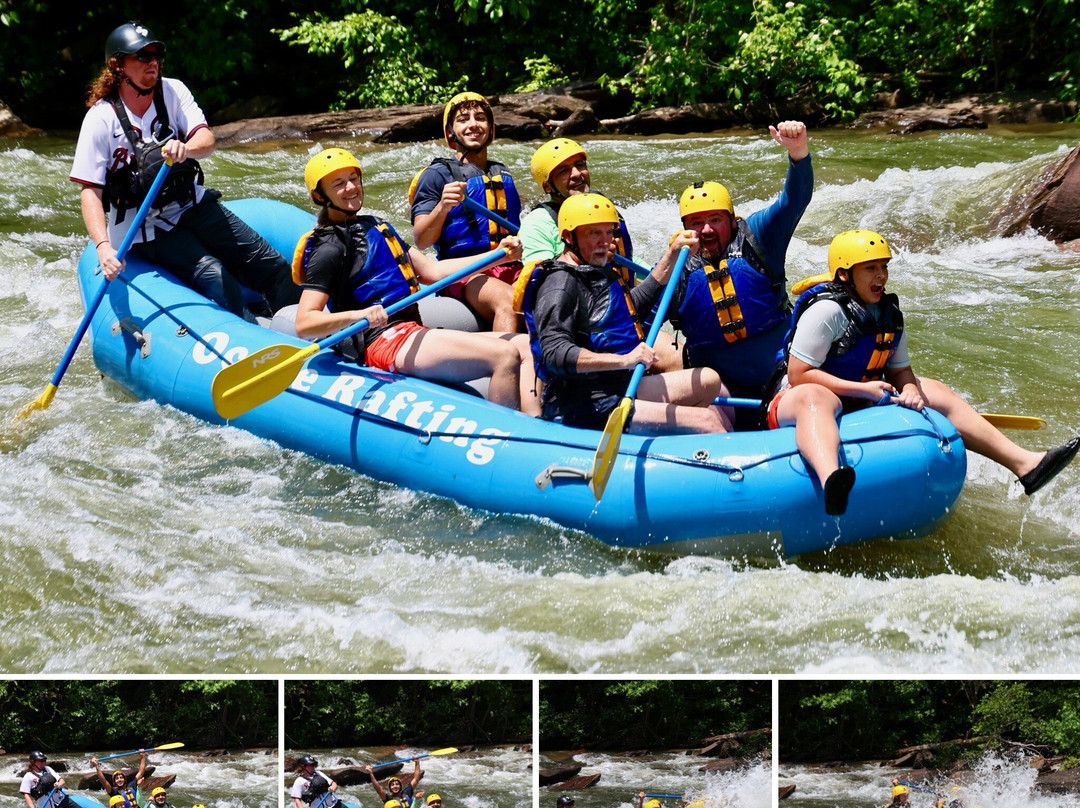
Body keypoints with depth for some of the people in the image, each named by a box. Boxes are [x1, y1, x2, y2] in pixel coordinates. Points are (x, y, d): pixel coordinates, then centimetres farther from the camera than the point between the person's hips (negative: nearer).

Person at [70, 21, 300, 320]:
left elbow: (207, 140, -15)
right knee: (216, 279, -25)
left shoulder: (172, 91, -2)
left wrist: (186, 148, -40)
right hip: (147, 229, -5)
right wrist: (104, 247, -33)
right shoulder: (102, 119, -14)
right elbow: (90, 191, -17)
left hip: (193, 206, 5)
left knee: (272, 267, -5)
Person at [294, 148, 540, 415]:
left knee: (526, 346, -5)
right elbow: (304, 324, -13)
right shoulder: (329, 247, -3)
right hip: (384, 343, -9)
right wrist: (357, 315, -31)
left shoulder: (375, 227, 24)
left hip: (413, 334, 9)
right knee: (505, 355, -25)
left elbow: (432, 270, 22)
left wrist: (498, 255, 14)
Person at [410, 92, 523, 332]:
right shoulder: (438, 175, 7)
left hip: (511, 267, 5)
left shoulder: (503, 175, 26)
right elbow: (421, 241, -3)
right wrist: (442, 207, -18)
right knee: (508, 301, -38)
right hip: (463, 275, -5)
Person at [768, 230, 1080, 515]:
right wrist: (863, 389, -25)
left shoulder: (889, 314, 8)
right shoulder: (826, 311, -18)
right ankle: (833, 483, -82)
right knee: (816, 400, -45)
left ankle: (1024, 464, -6)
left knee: (932, 390, 4)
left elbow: (899, 372, 12)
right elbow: (798, 375, -22)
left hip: (857, 407, 9)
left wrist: (909, 390, -13)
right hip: (794, 403, -9)